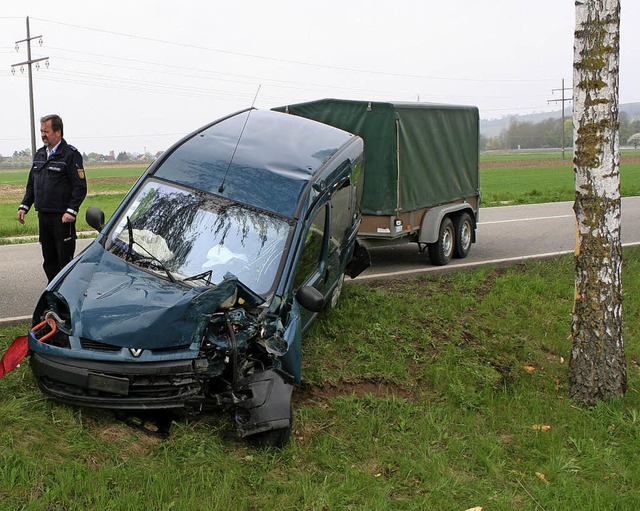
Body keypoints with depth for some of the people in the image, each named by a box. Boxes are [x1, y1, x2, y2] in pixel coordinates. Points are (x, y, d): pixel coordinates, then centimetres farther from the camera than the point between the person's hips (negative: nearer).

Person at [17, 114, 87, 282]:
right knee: (49, 259, 13)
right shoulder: (39, 155, 15)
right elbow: (31, 184, 21)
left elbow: (80, 187, -12)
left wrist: (71, 211, -19)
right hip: (43, 216, 7)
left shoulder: (70, 154, -7)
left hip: (62, 217, -7)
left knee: (65, 259, -4)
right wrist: (24, 206, 10)